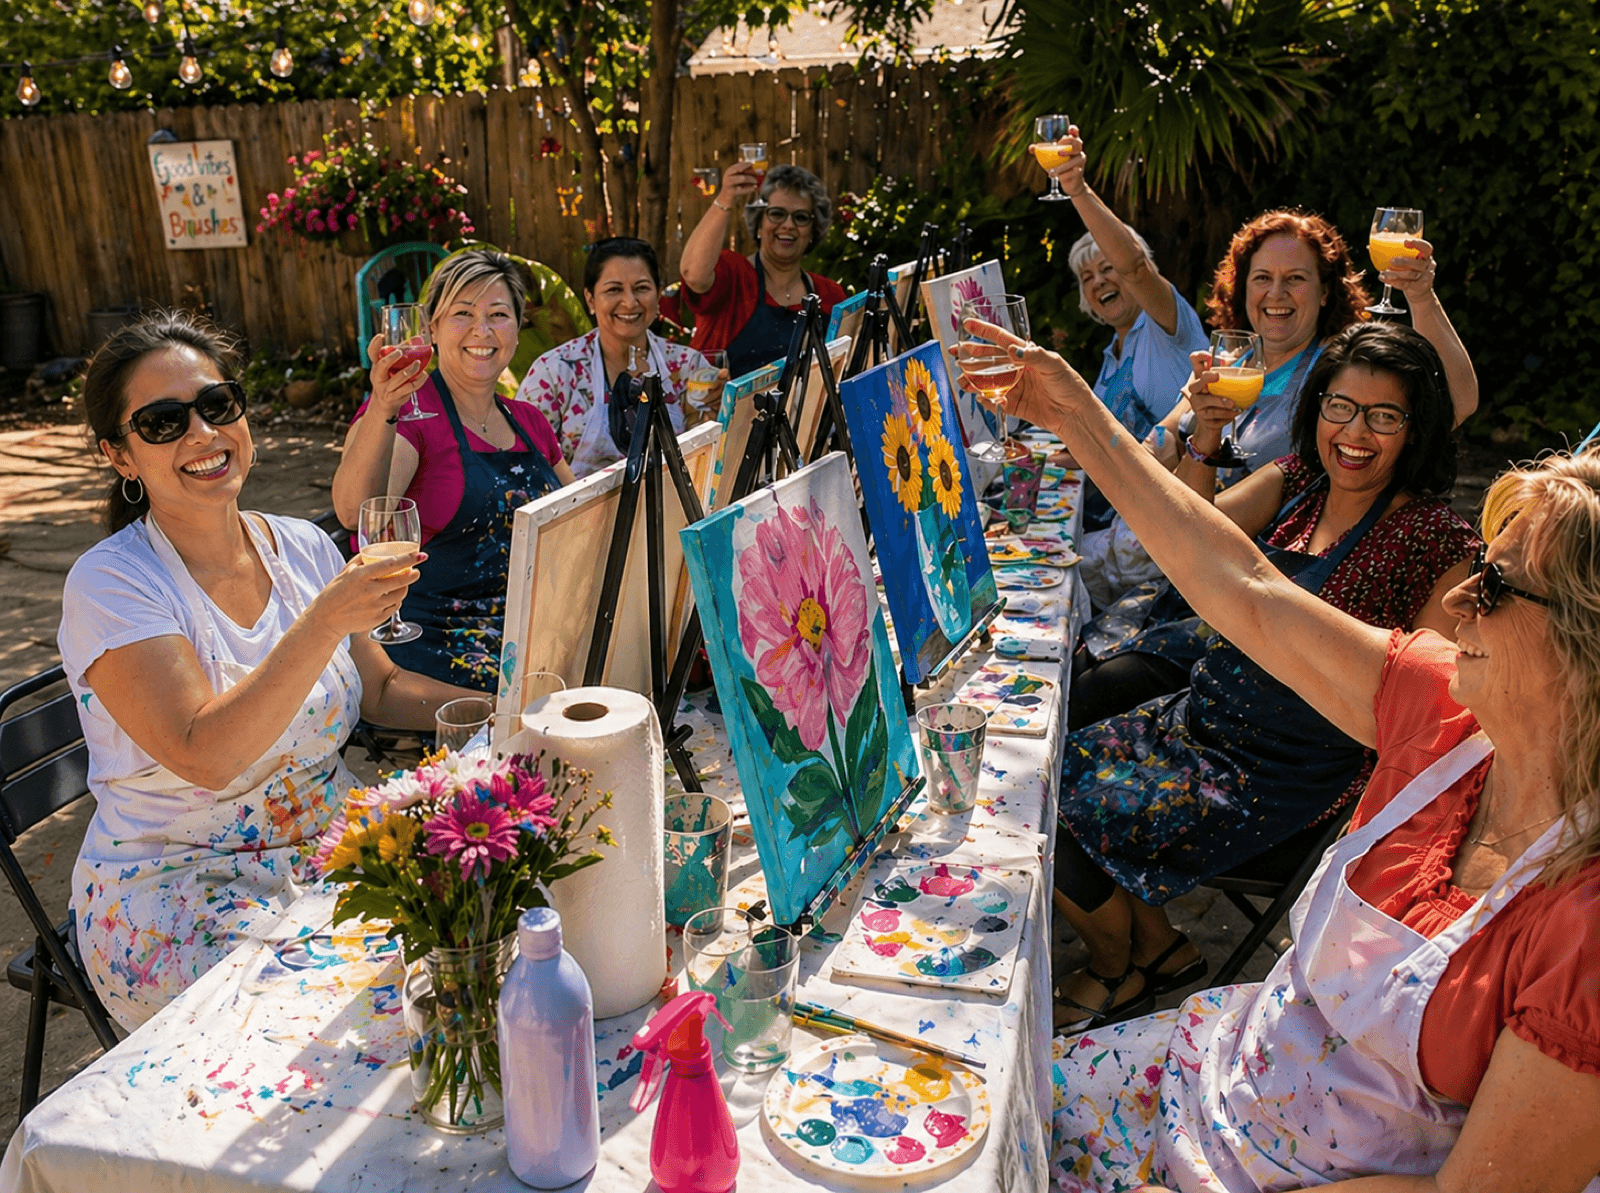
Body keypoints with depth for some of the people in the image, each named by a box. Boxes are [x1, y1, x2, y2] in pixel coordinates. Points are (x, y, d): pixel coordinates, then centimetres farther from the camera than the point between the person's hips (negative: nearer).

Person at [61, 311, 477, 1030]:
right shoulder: (109, 585, -14)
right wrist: (325, 621, -35)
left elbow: (382, 689, 11)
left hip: (333, 843, 5)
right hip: (178, 889, -5)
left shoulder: (305, 549, 2)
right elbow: (205, 755, -26)